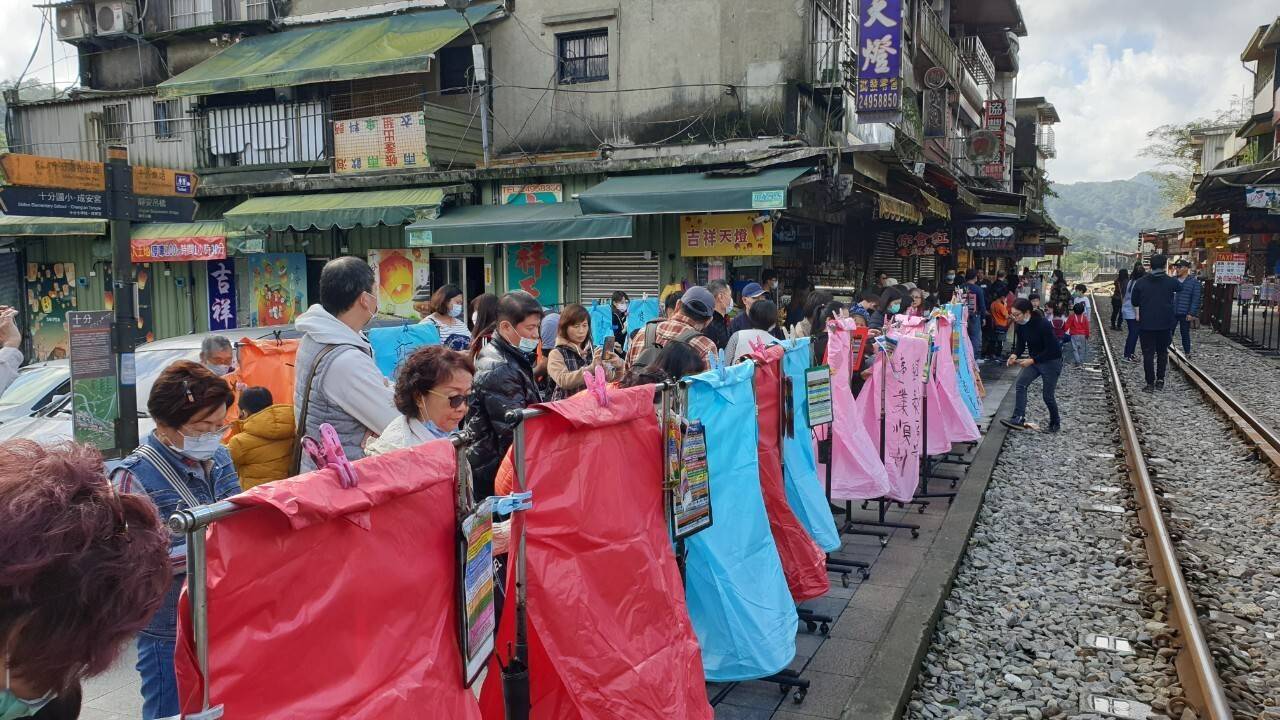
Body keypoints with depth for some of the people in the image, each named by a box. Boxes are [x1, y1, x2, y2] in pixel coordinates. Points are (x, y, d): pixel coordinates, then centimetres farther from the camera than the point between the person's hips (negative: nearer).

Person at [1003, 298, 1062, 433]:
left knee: (1048, 395, 1)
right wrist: (1015, 355, -19)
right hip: (1033, 360, 6)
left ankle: (1055, 423, 26)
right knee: (1020, 384, -14)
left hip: (1051, 361, -6)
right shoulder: (1019, 325, -8)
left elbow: (1050, 350, -25)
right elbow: (1020, 344, 1)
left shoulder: (1043, 325, -28)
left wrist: (1032, 360, -32)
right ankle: (1018, 419, -19)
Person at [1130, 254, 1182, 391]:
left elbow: (1135, 303, 3)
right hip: (1165, 324, 1)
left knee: (1148, 354, 2)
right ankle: (1160, 380, 15)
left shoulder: (1140, 282, -5)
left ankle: (1150, 383, 1)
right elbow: (1180, 287, 20)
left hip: (1146, 324, -1)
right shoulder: (1171, 282, -4)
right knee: (1162, 352, 15)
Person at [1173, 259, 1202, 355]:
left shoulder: (1194, 281, -2)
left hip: (1185, 314, -3)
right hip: (1172, 312, 3)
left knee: (1185, 333, 7)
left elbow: (1195, 299, -5)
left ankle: (1187, 353, 19)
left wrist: (1191, 313, -12)